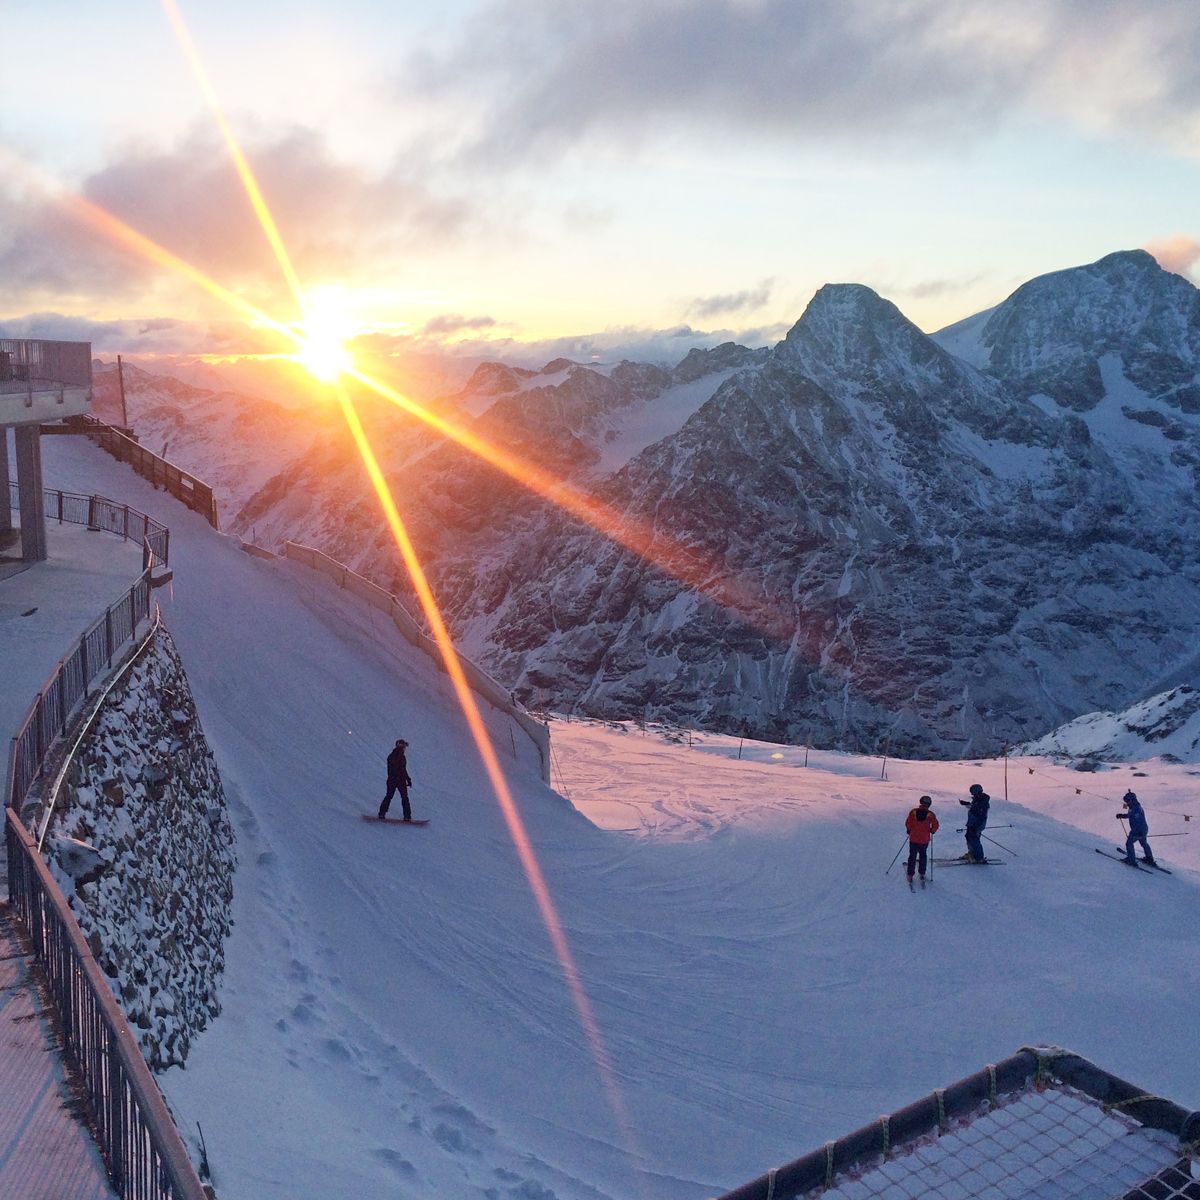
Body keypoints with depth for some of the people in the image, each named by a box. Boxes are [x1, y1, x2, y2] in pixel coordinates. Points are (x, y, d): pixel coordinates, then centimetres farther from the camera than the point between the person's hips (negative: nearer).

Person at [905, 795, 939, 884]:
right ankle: (922, 874, 23)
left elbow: (907, 823, -6)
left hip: (913, 839, 0)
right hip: (925, 840, 0)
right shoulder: (930, 814, -12)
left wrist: (909, 830, 12)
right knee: (923, 856, 19)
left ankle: (910, 875, 11)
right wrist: (932, 831, 12)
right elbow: (935, 825, -9)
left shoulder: (913, 812, -10)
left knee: (912, 856, 10)